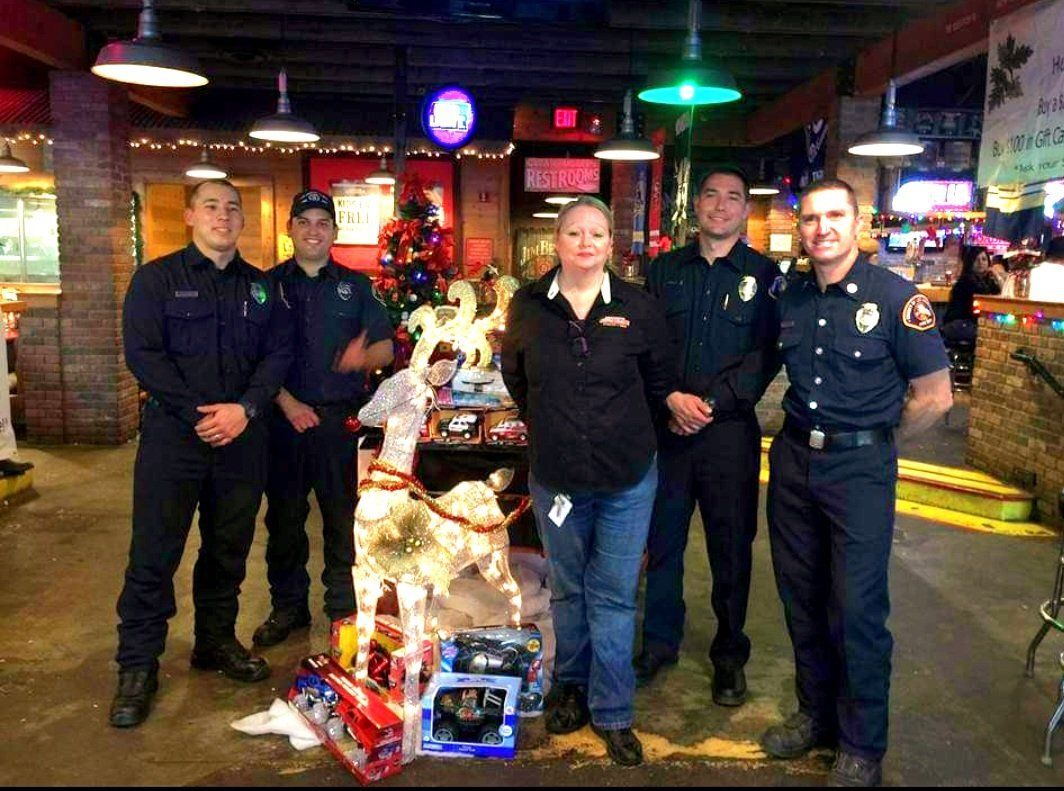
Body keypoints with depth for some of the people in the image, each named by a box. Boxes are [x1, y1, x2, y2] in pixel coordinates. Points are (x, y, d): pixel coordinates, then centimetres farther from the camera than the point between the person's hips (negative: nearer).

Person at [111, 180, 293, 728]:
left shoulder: (260, 287, 11)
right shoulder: (157, 278, 1)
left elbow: (278, 353, 5)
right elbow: (142, 353, -8)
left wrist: (245, 407, -11)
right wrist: (200, 414, -15)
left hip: (242, 436, 4)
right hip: (173, 435, -3)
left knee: (229, 549, 13)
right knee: (154, 553, 0)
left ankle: (216, 641, 30)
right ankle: (138, 666, 13)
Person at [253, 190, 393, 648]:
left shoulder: (355, 285, 9)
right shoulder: (268, 284, 7)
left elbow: (386, 349, 6)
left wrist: (363, 356, -16)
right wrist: (287, 402, -10)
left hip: (342, 418, 0)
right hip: (285, 416, 0)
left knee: (343, 517, 4)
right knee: (284, 517, 8)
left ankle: (343, 608, 17)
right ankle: (287, 607, 23)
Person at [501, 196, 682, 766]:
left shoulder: (638, 308, -6)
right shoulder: (528, 306, -2)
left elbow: (660, 381, 6)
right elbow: (514, 374, 14)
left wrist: (626, 434, 9)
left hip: (627, 480, -1)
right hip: (554, 476, 2)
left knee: (613, 596, 7)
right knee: (567, 589, 18)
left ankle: (612, 713, 21)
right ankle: (571, 686, 38)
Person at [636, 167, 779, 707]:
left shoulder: (763, 275, 2)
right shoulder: (664, 269, 9)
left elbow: (765, 355, -5)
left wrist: (712, 402, -14)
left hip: (730, 429, -2)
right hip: (666, 426, 2)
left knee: (731, 546, 7)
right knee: (662, 538, 10)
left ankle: (730, 654, 25)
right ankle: (660, 640, 28)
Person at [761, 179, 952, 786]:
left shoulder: (896, 298, -12)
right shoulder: (790, 298, 3)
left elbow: (935, 396, -9)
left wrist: (870, 438, 0)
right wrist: (808, 427, 10)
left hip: (861, 468, -5)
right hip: (793, 461, 5)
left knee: (858, 608, 2)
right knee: (802, 597, 14)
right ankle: (817, 713, 34)